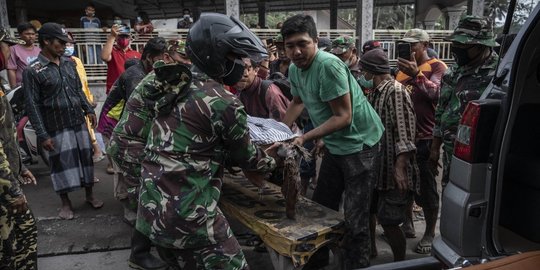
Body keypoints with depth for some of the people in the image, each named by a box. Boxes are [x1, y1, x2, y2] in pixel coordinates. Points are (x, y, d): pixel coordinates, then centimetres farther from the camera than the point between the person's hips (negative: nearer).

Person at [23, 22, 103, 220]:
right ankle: (66, 203, 21)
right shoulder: (32, 71, -10)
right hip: (57, 128, -5)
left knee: (85, 157, 11)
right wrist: (42, 135, -14)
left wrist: (88, 109, 10)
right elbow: (32, 106, -11)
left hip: (78, 122, 5)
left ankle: (90, 195, 27)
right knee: (62, 163, 5)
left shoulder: (69, 63, 6)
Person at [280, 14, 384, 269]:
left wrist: (304, 138, -27)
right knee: (321, 206, 19)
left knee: (355, 219, -5)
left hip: (359, 142, -8)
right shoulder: (294, 69, 1)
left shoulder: (328, 65, -25)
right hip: (334, 144, 9)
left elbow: (343, 117, -25)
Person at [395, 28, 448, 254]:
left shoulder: (437, 67, -5)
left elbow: (435, 93, -24)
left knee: (425, 187, 0)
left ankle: (430, 234, 14)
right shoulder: (404, 67, 16)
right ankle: (408, 224, 31)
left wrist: (417, 75, -40)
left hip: (424, 138, -6)